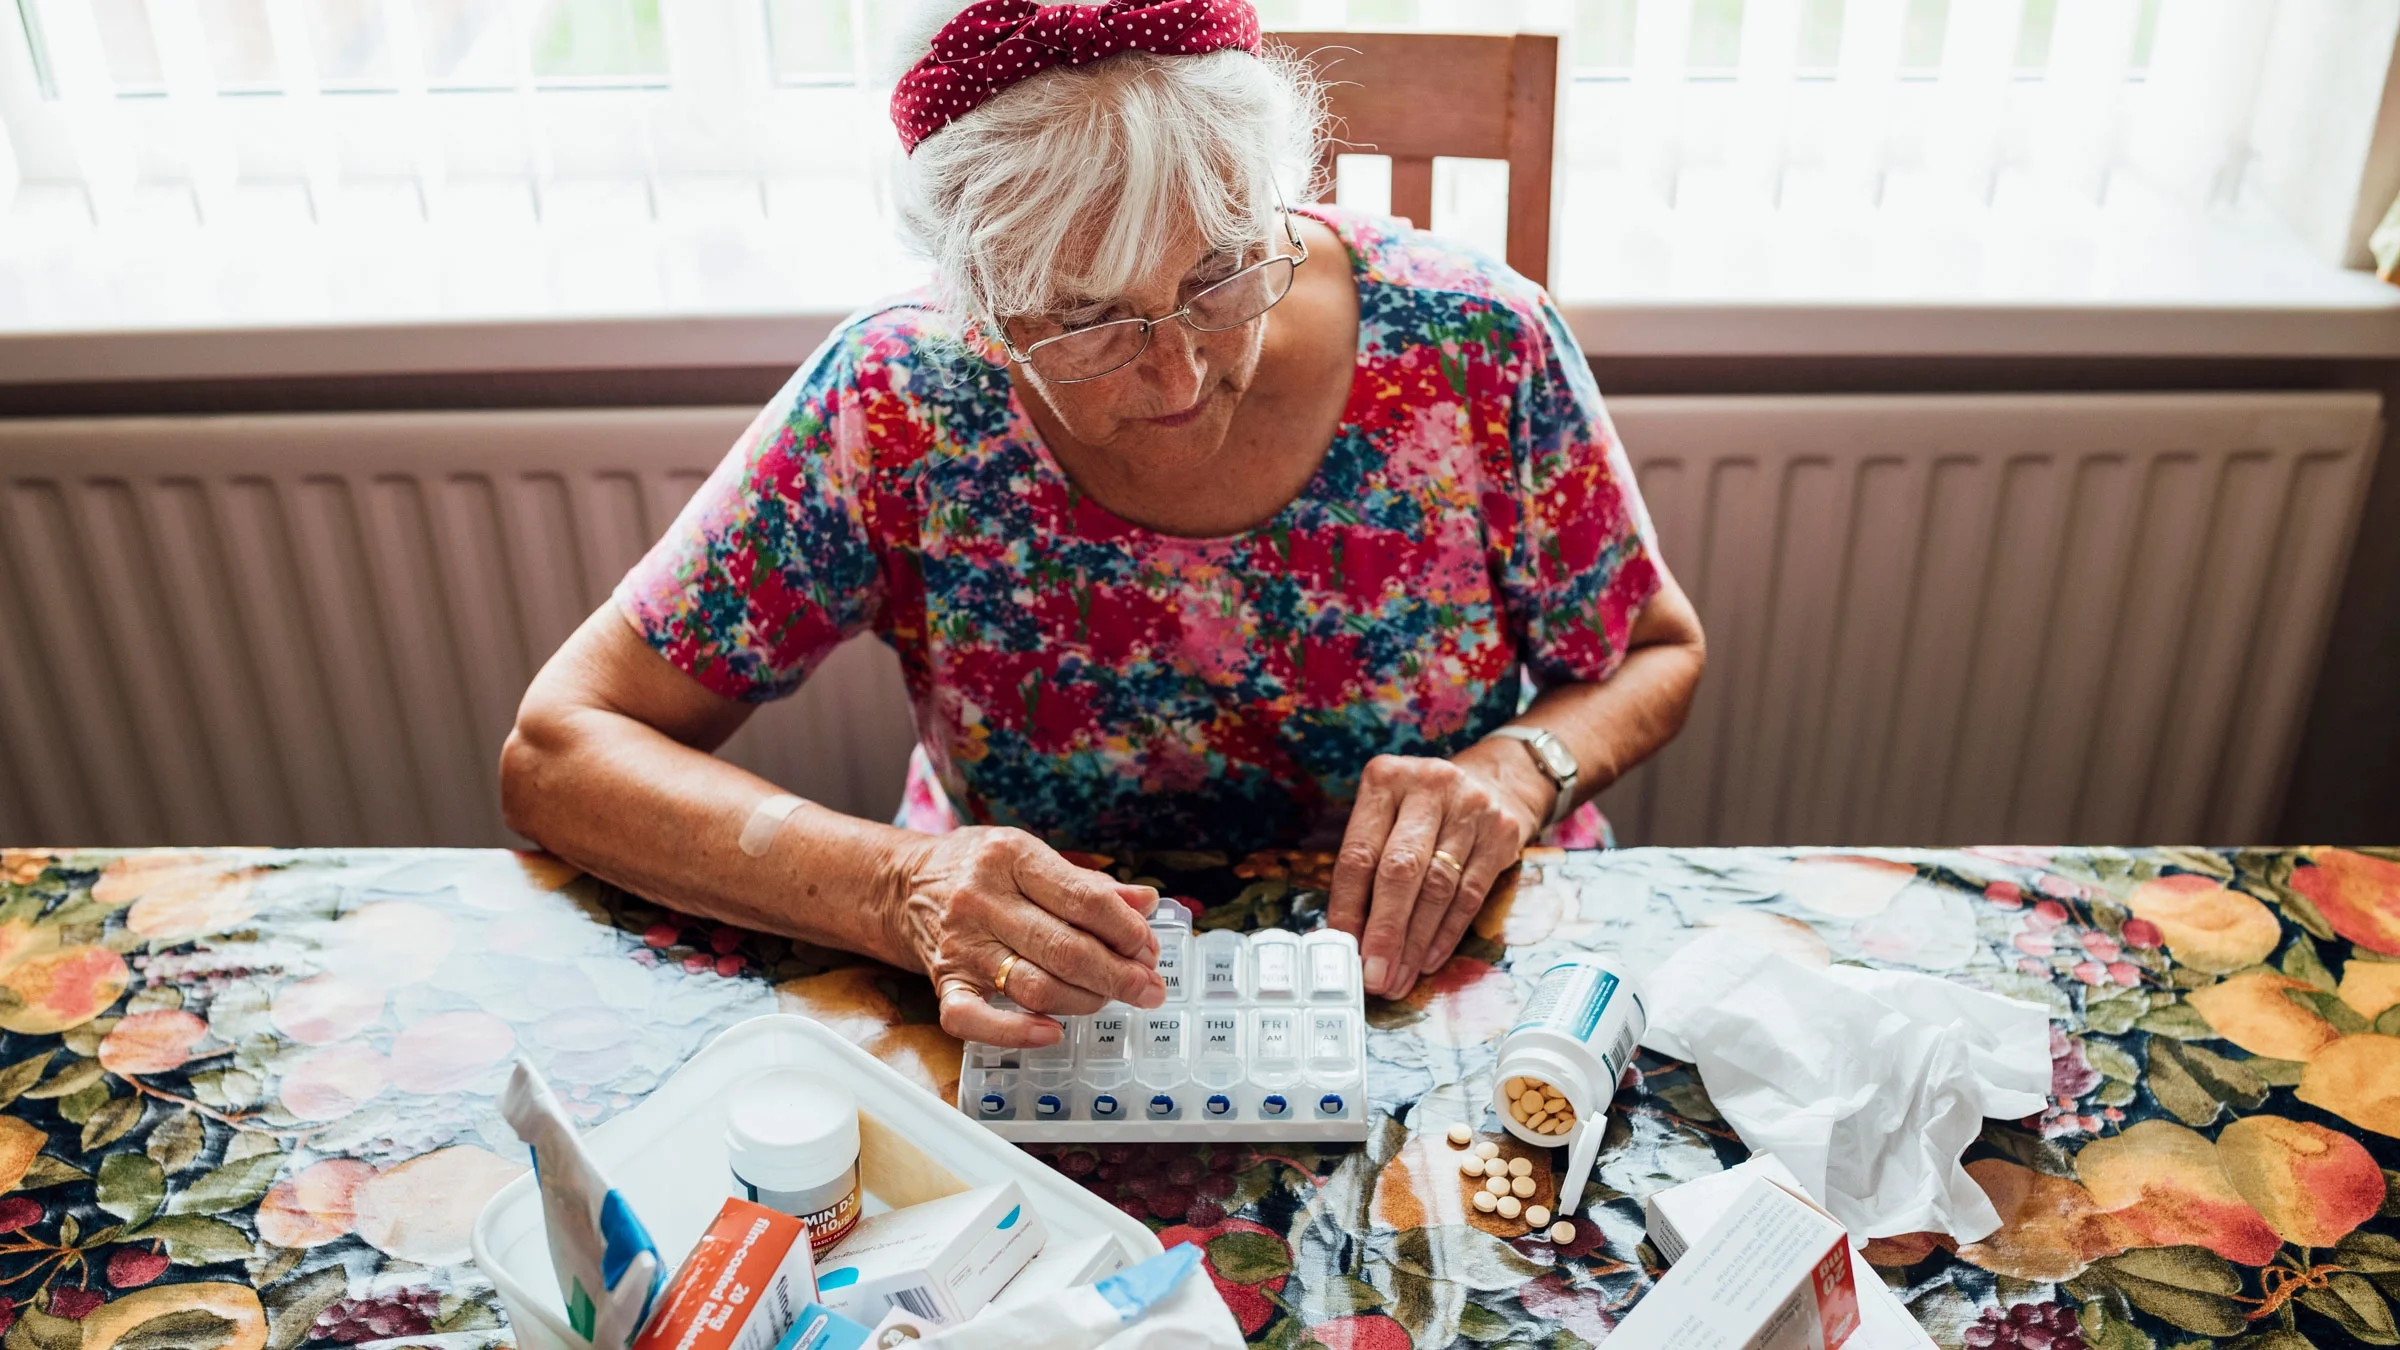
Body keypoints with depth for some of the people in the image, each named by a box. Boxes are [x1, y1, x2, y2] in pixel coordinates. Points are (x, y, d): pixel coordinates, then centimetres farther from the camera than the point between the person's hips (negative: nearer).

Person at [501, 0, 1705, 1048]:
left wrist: (1520, 769, -22)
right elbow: (555, 752, -15)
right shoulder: (899, 407, -18)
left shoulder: (1473, 345, -16)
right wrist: (894, 890, -31)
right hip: (1058, 1023, 0)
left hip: (1432, 979, 1)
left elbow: (1658, 653, 0)